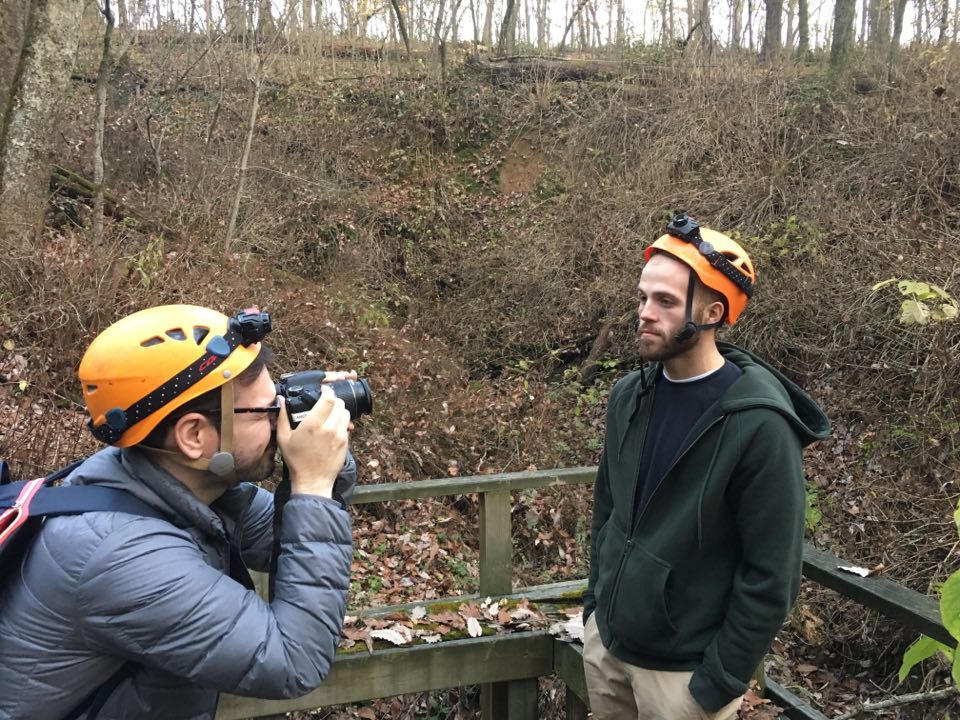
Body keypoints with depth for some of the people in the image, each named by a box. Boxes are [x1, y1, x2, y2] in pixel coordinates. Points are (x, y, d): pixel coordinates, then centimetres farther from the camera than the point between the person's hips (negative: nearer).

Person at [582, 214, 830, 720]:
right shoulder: (629, 396, -1)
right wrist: (596, 599, 11)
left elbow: (772, 575, -17)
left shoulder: (758, 424, -21)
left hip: (684, 666, -6)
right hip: (605, 639, 6)